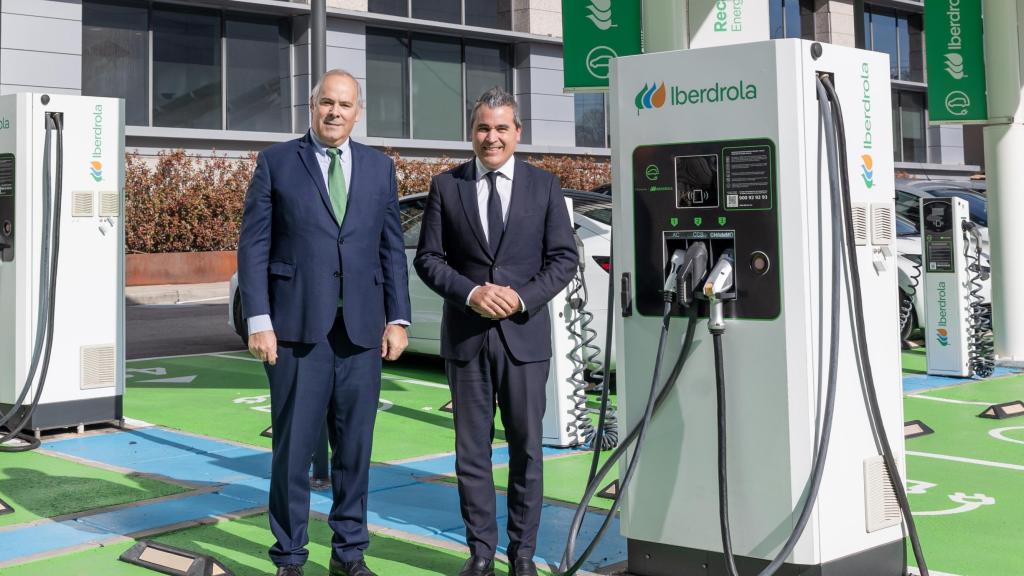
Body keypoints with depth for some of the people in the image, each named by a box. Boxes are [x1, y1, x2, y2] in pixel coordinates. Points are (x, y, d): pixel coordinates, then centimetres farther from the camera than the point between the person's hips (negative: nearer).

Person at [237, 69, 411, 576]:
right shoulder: (276, 162, 3)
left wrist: (398, 319, 4)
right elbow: (253, 246, -1)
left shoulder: (380, 168, 12)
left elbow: (392, 249, 11)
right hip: (297, 327, -2)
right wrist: (258, 320, -8)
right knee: (293, 448, 2)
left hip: (362, 330, 3)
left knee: (355, 447, 8)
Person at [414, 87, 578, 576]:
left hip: (525, 334, 0)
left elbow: (563, 257, 2)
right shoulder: (446, 186, 4)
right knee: (472, 449, 6)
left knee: (526, 448, 6)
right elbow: (428, 257, 2)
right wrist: (471, 293, -14)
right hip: (465, 335, 0)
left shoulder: (544, 186, 4)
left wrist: (522, 297, -12)